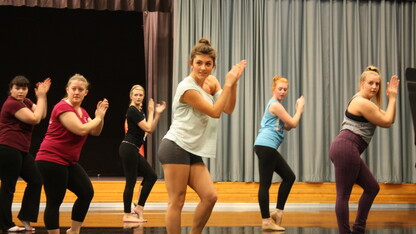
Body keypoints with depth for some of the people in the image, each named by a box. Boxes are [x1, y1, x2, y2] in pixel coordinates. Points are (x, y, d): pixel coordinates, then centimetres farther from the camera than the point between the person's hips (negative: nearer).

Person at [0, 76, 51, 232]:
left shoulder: (26, 102, 14)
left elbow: (42, 115, 10)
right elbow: (35, 119, -19)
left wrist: (42, 95, 2)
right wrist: (40, 97, -11)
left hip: (21, 151, 10)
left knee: (35, 180, 9)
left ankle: (25, 217, 16)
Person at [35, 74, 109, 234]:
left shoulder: (82, 112, 14)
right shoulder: (63, 107, -14)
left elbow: (96, 132, 17)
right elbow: (81, 130, -23)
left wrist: (101, 115, 1)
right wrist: (98, 117, -9)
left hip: (69, 162, 10)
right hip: (51, 161, -10)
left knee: (87, 193, 9)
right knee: (54, 201, -6)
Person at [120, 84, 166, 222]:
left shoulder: (139, 111, 17)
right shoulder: (132, 111, -12)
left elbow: (150, 130, 15)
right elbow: (148, 128, -15)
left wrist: (158, 114, 10)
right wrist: (151, 111, -5)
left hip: (133, 150, 10)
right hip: (128, 148, -10)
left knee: (151, 176, 10)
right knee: (131, 181, -5)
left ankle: (139, 207, 13)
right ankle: (127, 215, 2)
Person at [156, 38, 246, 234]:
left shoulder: (211, 82, 12)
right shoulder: (187, 87, -14)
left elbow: (228, 109, 6)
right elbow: (215, 112, -14)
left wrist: (233, 83, -4)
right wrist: (227, 84, -11)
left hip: (193, 152, 8)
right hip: (176, 148, -8)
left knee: (210, 196, -2)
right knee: (177, 201, -7)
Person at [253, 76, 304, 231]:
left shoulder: (275, 105, 23)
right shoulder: (275, 105, -8)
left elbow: (287, 127, 23)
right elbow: (293, 124, -9)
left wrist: (298, 110, 15)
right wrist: (300, 108, 6)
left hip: (268, 148, 11)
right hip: (266, 146, -11)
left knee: (289, 177, 13)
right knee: (265, 183, -7)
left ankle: (278, 211, 15)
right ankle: (266, 221, -3)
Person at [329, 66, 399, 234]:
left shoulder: (362, 101, 21)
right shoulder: (363, 103, -12)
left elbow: (389, 119, 20)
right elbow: (387, 122, -8)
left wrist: (392, 97, 10)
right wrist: (392, 98, 0)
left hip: (347, 150, 11)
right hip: (346, 149, -11)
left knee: (372, 188, 15)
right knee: (344, 194, -7)